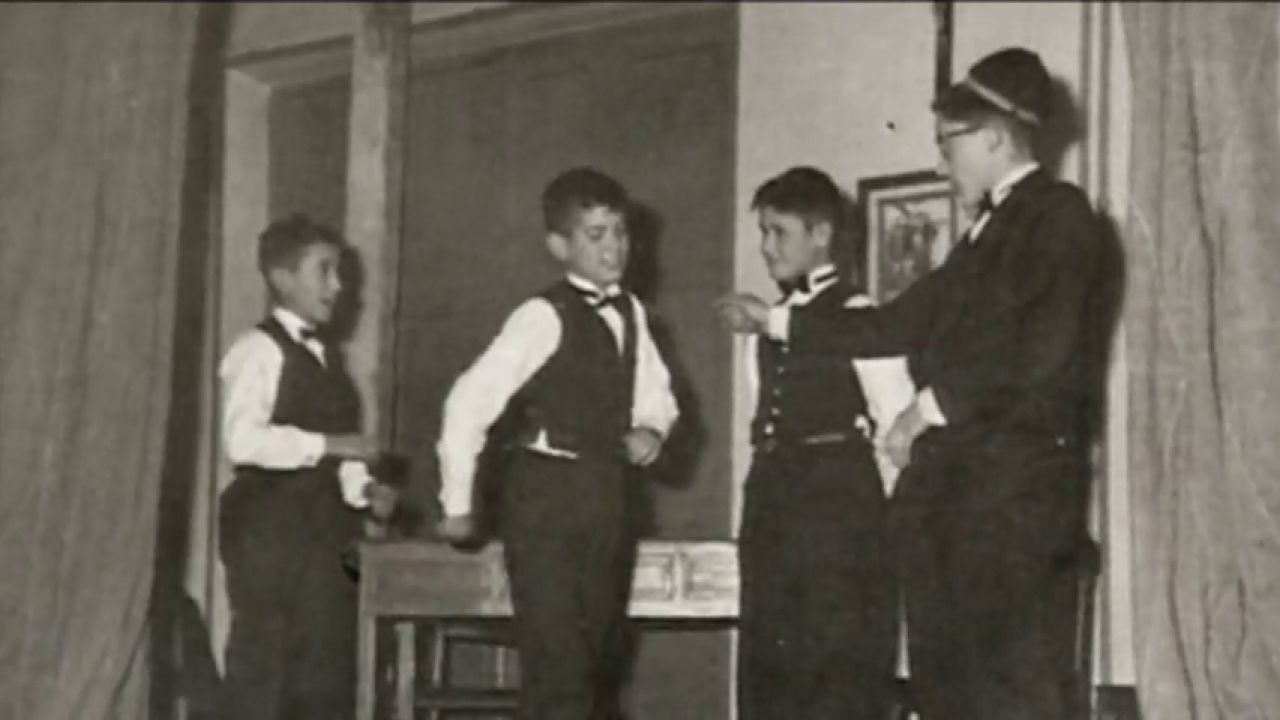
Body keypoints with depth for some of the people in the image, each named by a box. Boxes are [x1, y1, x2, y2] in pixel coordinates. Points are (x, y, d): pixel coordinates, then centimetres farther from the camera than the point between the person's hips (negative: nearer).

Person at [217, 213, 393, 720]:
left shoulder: (323, 357, 17)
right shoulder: (258, 350, -9)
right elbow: (243, 440, -23)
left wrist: (359, 486, 4)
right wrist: (326, 445, -22)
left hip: (321, 527, 8)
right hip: (270, 529, -8)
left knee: (327, 665, 9)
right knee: (262, 665, -5)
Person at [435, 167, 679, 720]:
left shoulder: (629, 312, 6)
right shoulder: (544, 317, -15)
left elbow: (653, 391, 21)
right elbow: (469, 402, -18)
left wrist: (651, 429, -2)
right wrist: (457, 504, -12)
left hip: (607, 494, 8)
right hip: (548, 494, -7)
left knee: (602, 660, 16)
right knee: (557, 666, -9)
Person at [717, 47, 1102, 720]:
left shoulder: (1058, 212, -4)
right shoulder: (987, 230, 22)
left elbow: (1042, 349, -17)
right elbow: (896, 323, 27)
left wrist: (931, 407, -11)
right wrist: (776, 320, 30)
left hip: (1019, 476, -9)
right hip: (952, 474, 9)